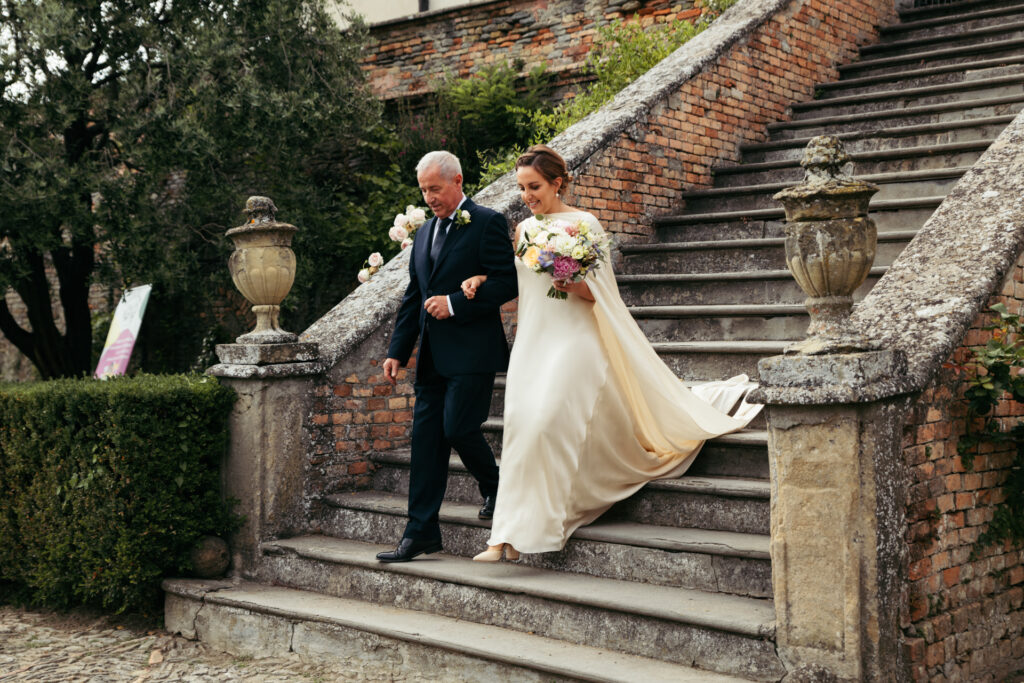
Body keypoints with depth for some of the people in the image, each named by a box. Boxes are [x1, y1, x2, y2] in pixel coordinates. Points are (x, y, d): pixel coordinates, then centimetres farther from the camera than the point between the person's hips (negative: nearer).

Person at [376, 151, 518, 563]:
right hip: (433, 356, 7)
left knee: (458, 428, -12)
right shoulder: (425, 232, 18)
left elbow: (507, 283, -11)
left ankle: (495, 488, 19)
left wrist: (454, 304, -17)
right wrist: (397, 352, 13)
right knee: (426, 439, 4)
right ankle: (421, 533, 8)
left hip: (473, 351, -7)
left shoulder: (488, 224, -4)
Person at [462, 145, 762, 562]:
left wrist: (572, 286, -27)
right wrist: (481, 279, 2)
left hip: (572, 341, -7)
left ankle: (534, 526, -9)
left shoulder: (583, 224, -5)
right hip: (531, 341, 7)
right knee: (520, 424, 0)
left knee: (547, 420, -17)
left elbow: (599, 293, -6)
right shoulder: (524, 229, 13)